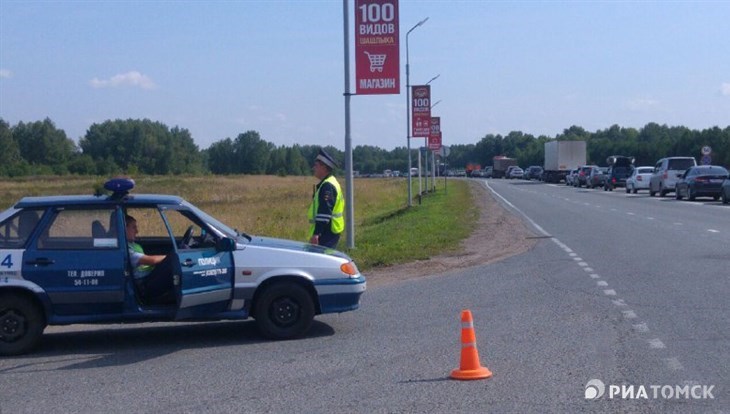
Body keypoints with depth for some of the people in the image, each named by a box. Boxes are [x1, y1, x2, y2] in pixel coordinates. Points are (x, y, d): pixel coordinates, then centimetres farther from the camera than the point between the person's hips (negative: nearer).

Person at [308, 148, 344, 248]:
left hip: (327, 232, -11)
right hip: (330, 232, 11)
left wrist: (316, 234, -29)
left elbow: (324, 213, -26)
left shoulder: (327, 186, -18)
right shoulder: (331, 183, 17)